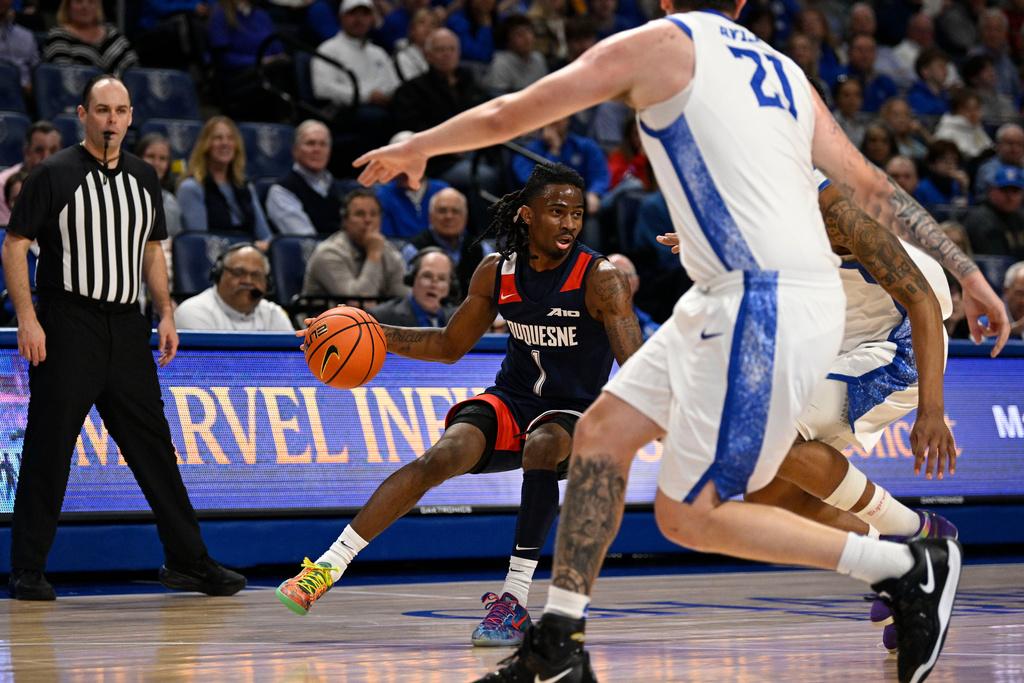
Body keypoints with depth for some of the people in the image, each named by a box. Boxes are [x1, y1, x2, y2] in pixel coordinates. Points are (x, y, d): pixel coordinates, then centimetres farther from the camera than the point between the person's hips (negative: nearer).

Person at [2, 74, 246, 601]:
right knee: (48, 452, -4)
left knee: (153, 444, 6)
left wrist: (165, 312, 10)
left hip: (126, 326, 5)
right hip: (67, 326, -5)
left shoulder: (143, 177, 13)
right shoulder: (54, 175, -4)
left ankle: (186, 560, 12)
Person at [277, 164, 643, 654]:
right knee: (442, 457, -26)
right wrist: (375, 337, -3)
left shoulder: (601, 279, -15)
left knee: (542, 448, -38)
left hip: (574, 414, -3)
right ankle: (329, 565, -28)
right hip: (511, 400, 3)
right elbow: (450, 346, 11)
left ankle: (514, 599, -33)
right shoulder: (497, 272, -2)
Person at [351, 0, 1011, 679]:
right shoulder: (783, 71, 19)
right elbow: (874, 188, 19)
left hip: (766, 309, -9)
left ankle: (911, 569, 3)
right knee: (602, 431, 12)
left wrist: (417, 147, 23)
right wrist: (967, 271, 24)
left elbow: (507, 116, 6)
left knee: (688, 515, -2)